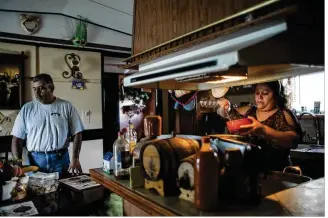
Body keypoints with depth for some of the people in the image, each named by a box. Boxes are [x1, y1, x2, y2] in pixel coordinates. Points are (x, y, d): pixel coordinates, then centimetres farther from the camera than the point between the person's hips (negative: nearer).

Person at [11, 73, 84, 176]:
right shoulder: (27, 109, 3)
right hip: (35, 160, 1)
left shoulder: (66, 106, -1)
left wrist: (75, 158, -10)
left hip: (61, 159, -1)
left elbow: (77, 133, -1)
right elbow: (17, 138, 5)